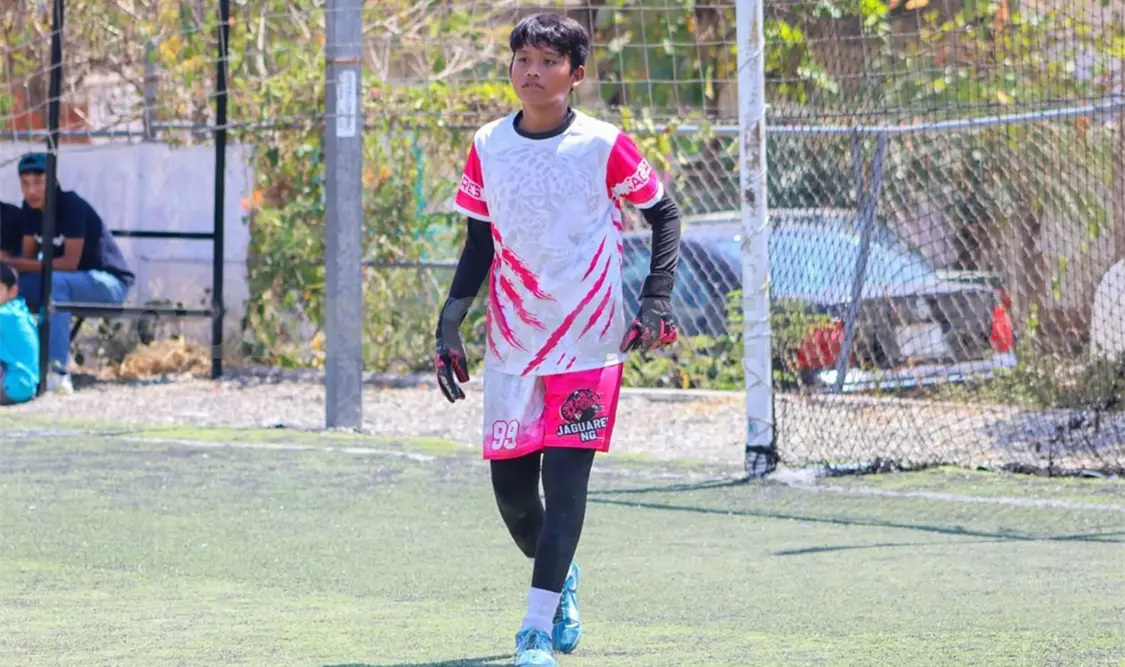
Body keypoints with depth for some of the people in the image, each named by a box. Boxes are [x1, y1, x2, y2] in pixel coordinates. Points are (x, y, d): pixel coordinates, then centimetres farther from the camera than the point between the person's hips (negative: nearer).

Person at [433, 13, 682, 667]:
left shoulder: (604, 146, -7)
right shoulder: (487, 147, 4)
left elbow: (665, 213, 4)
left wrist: (656, 301, -6)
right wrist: (450, 324, 8)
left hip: (590, 343, -4)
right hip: (512, 345, 4)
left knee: (566, 479, -13)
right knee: (510, 486, 5)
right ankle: (561, 579, 35)